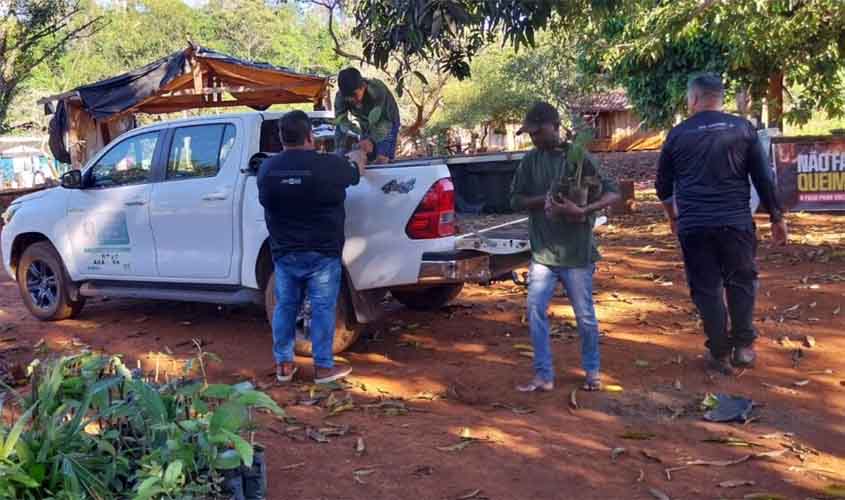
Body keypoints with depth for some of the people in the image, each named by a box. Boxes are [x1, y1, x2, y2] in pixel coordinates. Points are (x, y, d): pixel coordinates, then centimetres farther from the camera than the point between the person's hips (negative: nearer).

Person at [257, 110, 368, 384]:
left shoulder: (267, 168, 0)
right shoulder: (329, 165, -13)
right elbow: (356, 171, 8)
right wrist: (357, 156, 32)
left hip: (284, 252, 4)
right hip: (322, 253, -4)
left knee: (285, 307, 13)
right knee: (322, 309, 4)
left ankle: (283, 364, 20)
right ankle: (323, 367, 9)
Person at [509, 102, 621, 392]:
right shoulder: (531, 160, 3)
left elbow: (613, 192, -11)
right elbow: (516, 199, 4)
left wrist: (583, 210, -28)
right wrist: (543, 201, -15)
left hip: (576, 252, -3)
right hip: (542, 252, 3)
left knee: (585, 315, 7)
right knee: (535, 310, -3)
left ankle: (592, 371, 27)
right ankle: (543, 376, 8)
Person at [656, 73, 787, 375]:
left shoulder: (678, 134, 4)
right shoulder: (743, 129, 2)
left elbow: (663, 185, 13)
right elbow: (764, 178, 1)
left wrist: (673, 216, 30)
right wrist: (777, 217, 10)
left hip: (693, 225, 0)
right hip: (735, 222, 0)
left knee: (706, 289, 8)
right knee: (741, 282, 16)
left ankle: (720, 354, 12)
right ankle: (743, 346, 15)